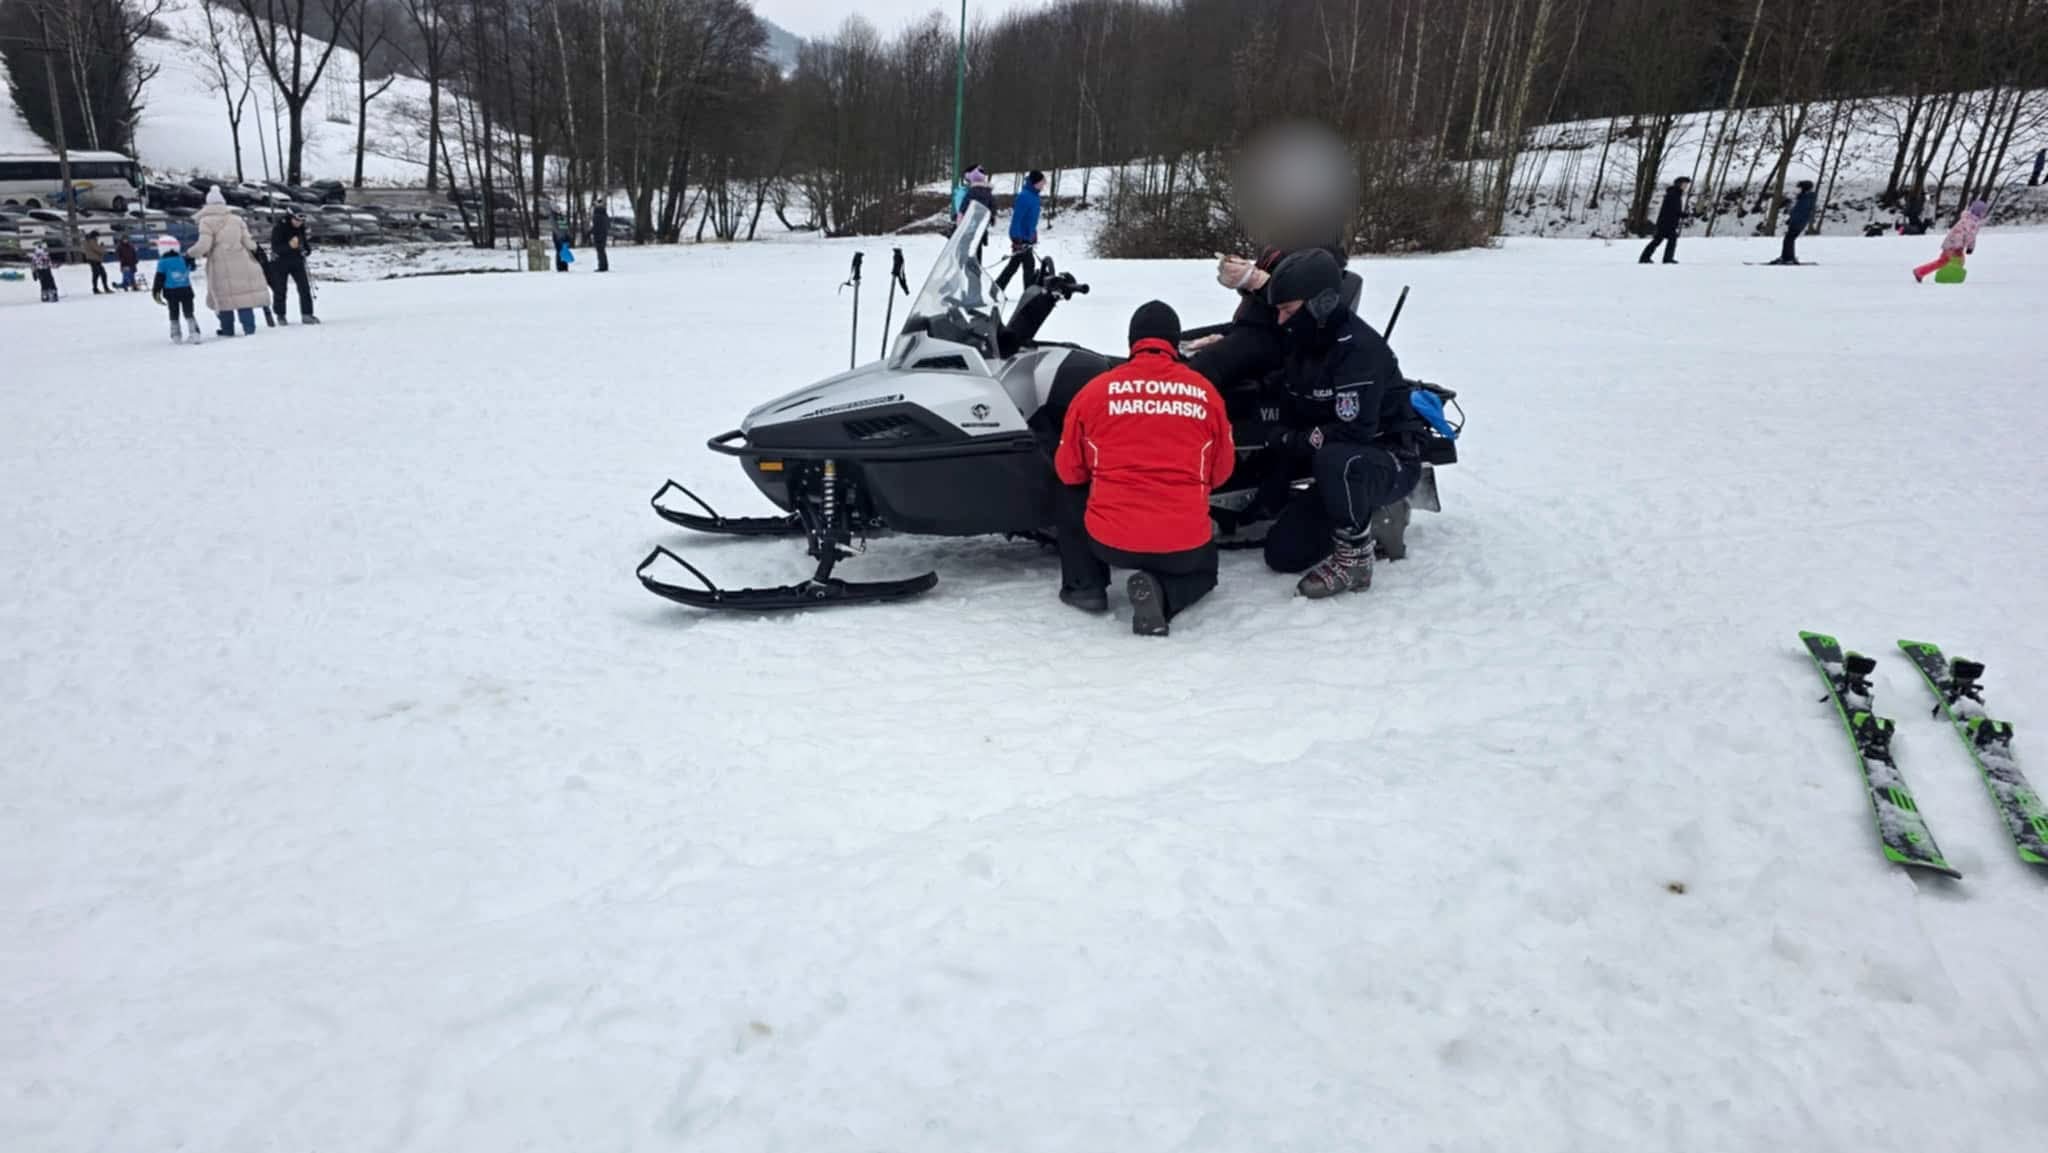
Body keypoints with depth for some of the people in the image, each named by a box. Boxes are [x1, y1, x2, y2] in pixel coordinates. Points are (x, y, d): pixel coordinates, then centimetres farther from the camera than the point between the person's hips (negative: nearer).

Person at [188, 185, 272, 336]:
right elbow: (247, 241, 4)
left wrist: (189, 255, 4)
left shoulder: (206, 221, -4)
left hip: (220, 265, -2)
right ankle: (249, 327, -4)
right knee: (244, 294, 3)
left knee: (224, 295, 8)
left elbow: (204, 245, -12)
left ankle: (227, 329, 13)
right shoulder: (236, 219, 5)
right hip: (240, 263, 2)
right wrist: (255, 248, 25)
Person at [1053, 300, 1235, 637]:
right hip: (1184, 547, 0)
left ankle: (1085, 586, 17)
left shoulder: (1095, 389, 0)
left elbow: (1069, 470, 9)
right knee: (1204, 571, 34)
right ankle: (1162, 593, 0)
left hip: (1109, 541, 0)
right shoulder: (1205, 392, 2)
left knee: (1069, 491, 29)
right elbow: (1221, 471, 13)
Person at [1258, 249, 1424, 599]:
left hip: (1391, 459, -8)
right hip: (1341, 468, 8)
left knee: (1335, 460, -43)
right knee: (1281, 553, -1)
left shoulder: (1358, 348, -25)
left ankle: (1353, 559, -23)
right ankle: (1369, 515, 18)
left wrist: (1290, 440, -21)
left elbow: (1353, 431, -32)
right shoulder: (1300, 343, 0)